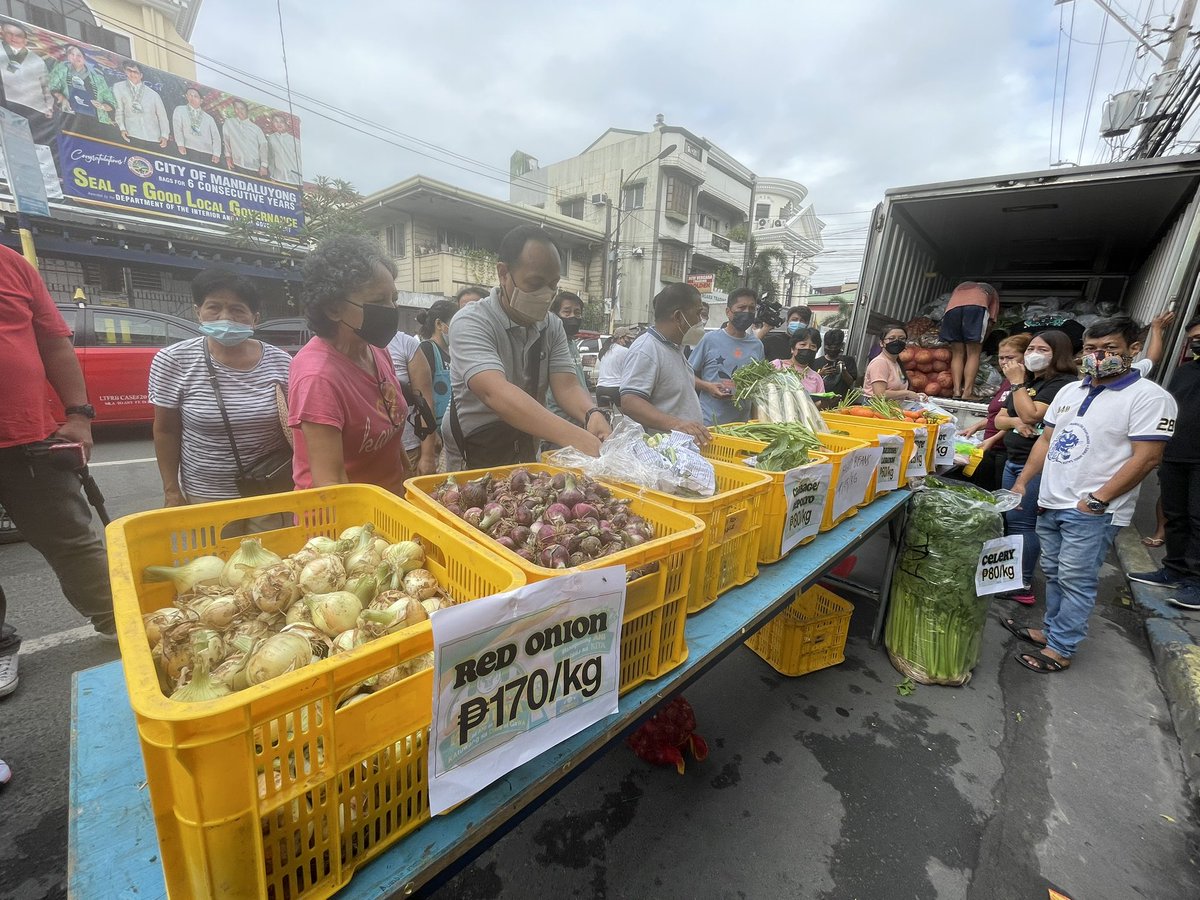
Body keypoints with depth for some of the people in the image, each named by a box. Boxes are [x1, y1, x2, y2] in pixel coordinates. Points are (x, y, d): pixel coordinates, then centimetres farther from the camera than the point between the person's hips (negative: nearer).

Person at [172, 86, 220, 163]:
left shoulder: (209, 118, 22)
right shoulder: (179, 110, 17)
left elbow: (216, 137, 12)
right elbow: (177, 128, 7)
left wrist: (216, 154, -5)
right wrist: (180, 145, -9)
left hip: (207, 153, 1)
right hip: (189, 151, -1)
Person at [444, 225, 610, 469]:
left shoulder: (553, 326, 2)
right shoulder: (471, 323, -16)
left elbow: (567, 387, -7)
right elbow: (495, 393, -32)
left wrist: (591, 415, -30)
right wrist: (573, 437, -43)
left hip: (527, 453, 5)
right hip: (474, 458, -5)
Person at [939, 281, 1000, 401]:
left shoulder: (961, 286, 43)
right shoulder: (991, 290, 34)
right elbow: (991, 319, 23)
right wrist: (981, 342, 27)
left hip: (952, 308, 2)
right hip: (977, 306, -2)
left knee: (957, 354, 7)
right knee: (973, 354, 0)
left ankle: (957, 391, -4)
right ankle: (967, 392, -10)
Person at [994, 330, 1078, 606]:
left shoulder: (1063, 384, -9)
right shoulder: (1028, 381, 17)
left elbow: (1031, 415, -20)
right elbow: (999, 419, 14)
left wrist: (1017, 382, -12)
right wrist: (1014, 421, -9)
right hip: (1013, 461, 8)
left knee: (1021, 522, -6)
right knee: (1009, 519, 11)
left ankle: (1022, 585, 4)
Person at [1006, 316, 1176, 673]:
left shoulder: (1149, 397, -8)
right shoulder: (1070, 391, 12)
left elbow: (1147, 458, -14)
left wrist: (1096, 500, -18)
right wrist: (1022, 482, 9)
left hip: (1092, 512, -6)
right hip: (1050, 503, 6)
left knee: (1076, 581, 0)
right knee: (1054, 575, 16)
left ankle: (1060, 649, 11)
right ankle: (1051, 630, 29)